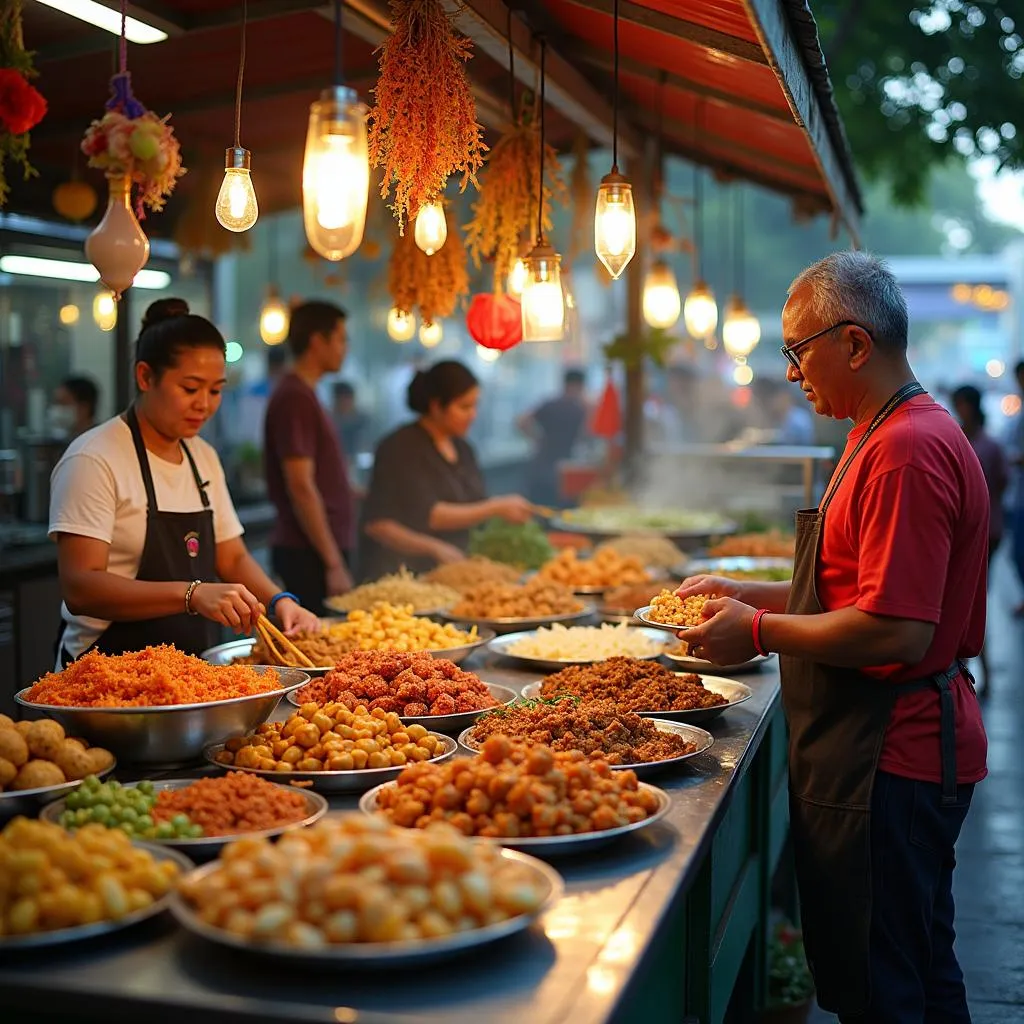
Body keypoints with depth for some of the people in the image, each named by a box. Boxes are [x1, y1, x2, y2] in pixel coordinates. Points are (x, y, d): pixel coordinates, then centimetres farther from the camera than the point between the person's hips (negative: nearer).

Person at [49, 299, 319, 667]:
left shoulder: (204, 457, 13)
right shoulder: (93, 460, -10)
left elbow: (233, 559, 19)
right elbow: (79, 588, -18)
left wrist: (279, 602, -1)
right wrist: (192, 594, -29)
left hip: (193, 670, 7)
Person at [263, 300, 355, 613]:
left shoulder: (303, 395, 17)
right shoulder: (296, 399, -14)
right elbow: (300, 487, -20)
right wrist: (334, 564, -20)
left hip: (319, 550, 10)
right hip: (309, 555, -10)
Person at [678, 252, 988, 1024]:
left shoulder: (908, 449, -21)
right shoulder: (889, 435, 15)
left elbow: (896, 632, -26)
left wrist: (760, 632, -15)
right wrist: (750, 594, 14)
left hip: (887, 761, -11)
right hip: (894, 751, 11)